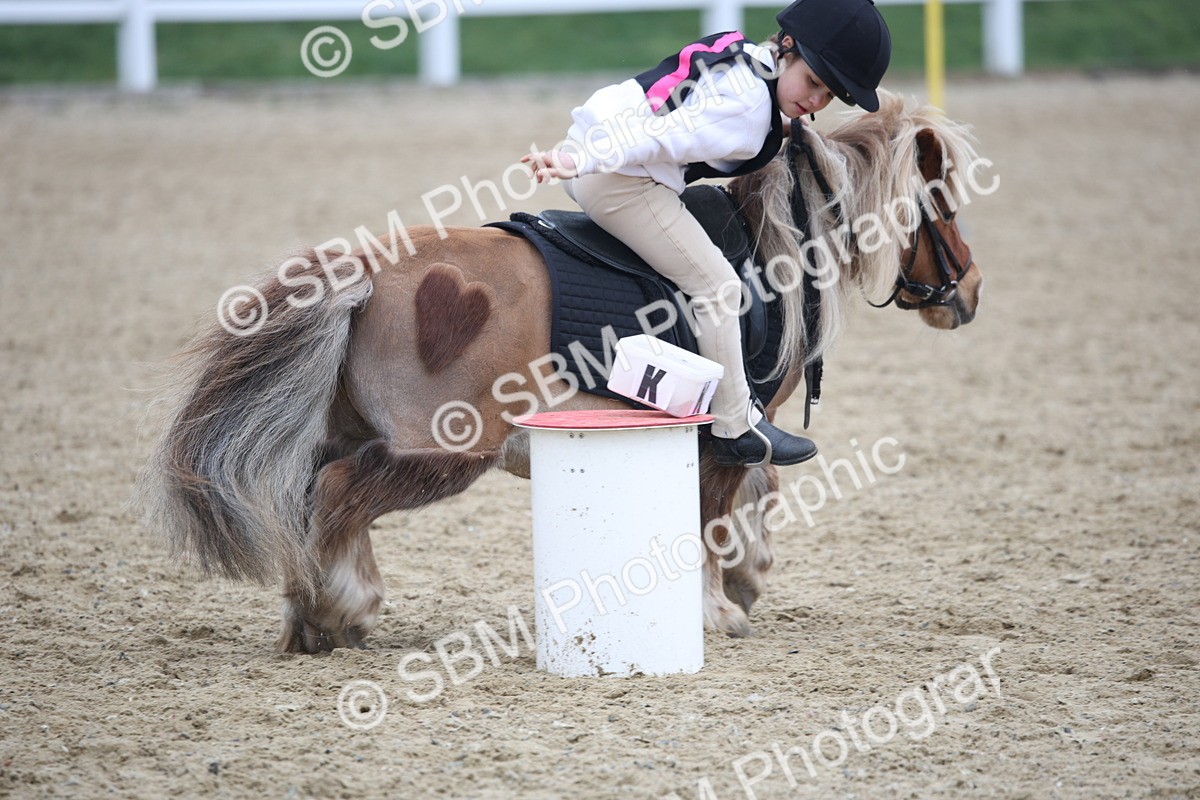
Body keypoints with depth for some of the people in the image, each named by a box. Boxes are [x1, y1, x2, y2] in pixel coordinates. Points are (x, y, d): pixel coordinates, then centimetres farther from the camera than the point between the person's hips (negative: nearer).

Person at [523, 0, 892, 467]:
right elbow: (662, 136, -28)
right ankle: (736, 429, -1)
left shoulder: (742, 59, 11)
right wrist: (578, 162, -34)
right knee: (715, 285, -6)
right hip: (617, 180, -11)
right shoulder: (748, 111, -18)